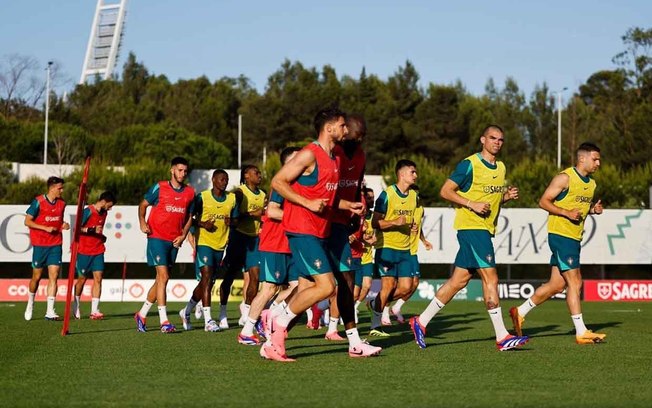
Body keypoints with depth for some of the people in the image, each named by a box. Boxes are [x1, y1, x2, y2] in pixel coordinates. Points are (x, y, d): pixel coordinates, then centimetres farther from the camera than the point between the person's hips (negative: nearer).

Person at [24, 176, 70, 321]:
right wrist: (46, 228, -16)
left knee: (54, 276, -8)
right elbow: (27, 221, -8)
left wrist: (63, 225, -1)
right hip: (39, 245, -3)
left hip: (55, 245, 3)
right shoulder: (38, 202, -9)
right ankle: (30, 304, 30)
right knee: (37, 276, 6)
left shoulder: (62, 203, 6)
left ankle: (50, 311, -9)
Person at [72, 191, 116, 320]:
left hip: (98, 251, 6)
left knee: (98, 278, -7)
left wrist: (102, 236, 7)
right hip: (84, 251, -6)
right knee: (82, 279, 6)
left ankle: (94, 310, -11)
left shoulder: (104, 213, 11)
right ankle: (76, 307, 26)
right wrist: (92, 230, -25)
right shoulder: (88, 211, -12)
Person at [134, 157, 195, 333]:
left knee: (161, 279, 11)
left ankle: (142, 314, 26)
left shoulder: (190, 193, 7)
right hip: (157, 237, -5)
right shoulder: (159, 188, -4)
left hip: (174, 241, 5)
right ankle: (164, 322, -13)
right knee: (163, 276, -13)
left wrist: (183, 235, 3)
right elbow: (143, 204, 6)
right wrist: (142, 223, -9)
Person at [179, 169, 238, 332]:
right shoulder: (202, 197, -3)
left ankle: (186, 311, 31)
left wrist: (230, 222, -9)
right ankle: (208, 320, -19)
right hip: (204, 242, -5)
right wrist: (202, 224, -16)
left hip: (220, 245, 5)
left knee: (207, 282, 11)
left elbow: (235, 220, 14)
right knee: (207, 277, -17)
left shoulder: (232, 199, 7)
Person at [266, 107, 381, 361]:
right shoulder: (310, 155, -11)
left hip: (319, 233, 10)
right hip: (302, 230, -10)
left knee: (307, 290, 6)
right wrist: (308, 203, -19)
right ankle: (281, 322, -3)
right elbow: (277, 182, -14)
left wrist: (347, 205, 15)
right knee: (326, 286, -15)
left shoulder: (333, 159, 18)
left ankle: (273, 342, 7)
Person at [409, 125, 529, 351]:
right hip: (471, 227, -9)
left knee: (459, 280, 8)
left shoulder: (501, 168, 16)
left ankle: (421, 321, 15)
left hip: (486, 229, 9)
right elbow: (445, 191, -10)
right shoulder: (469, 164, -9)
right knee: (490, 277, -11)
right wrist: (471, 204, -19)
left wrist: (507, 196, 6)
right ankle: (502, 337, -8)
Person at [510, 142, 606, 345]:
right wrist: (566, 212, -22)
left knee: (557, 285, 10)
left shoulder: (591, 183, 14)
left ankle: (520, 312, 24)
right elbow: (543, 201, -11)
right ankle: (581, 332, -7)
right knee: (574, 282, -10)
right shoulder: (565, 178, -11)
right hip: (560, 235, -9)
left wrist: (594, 209, 5)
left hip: (575, 238, 9)